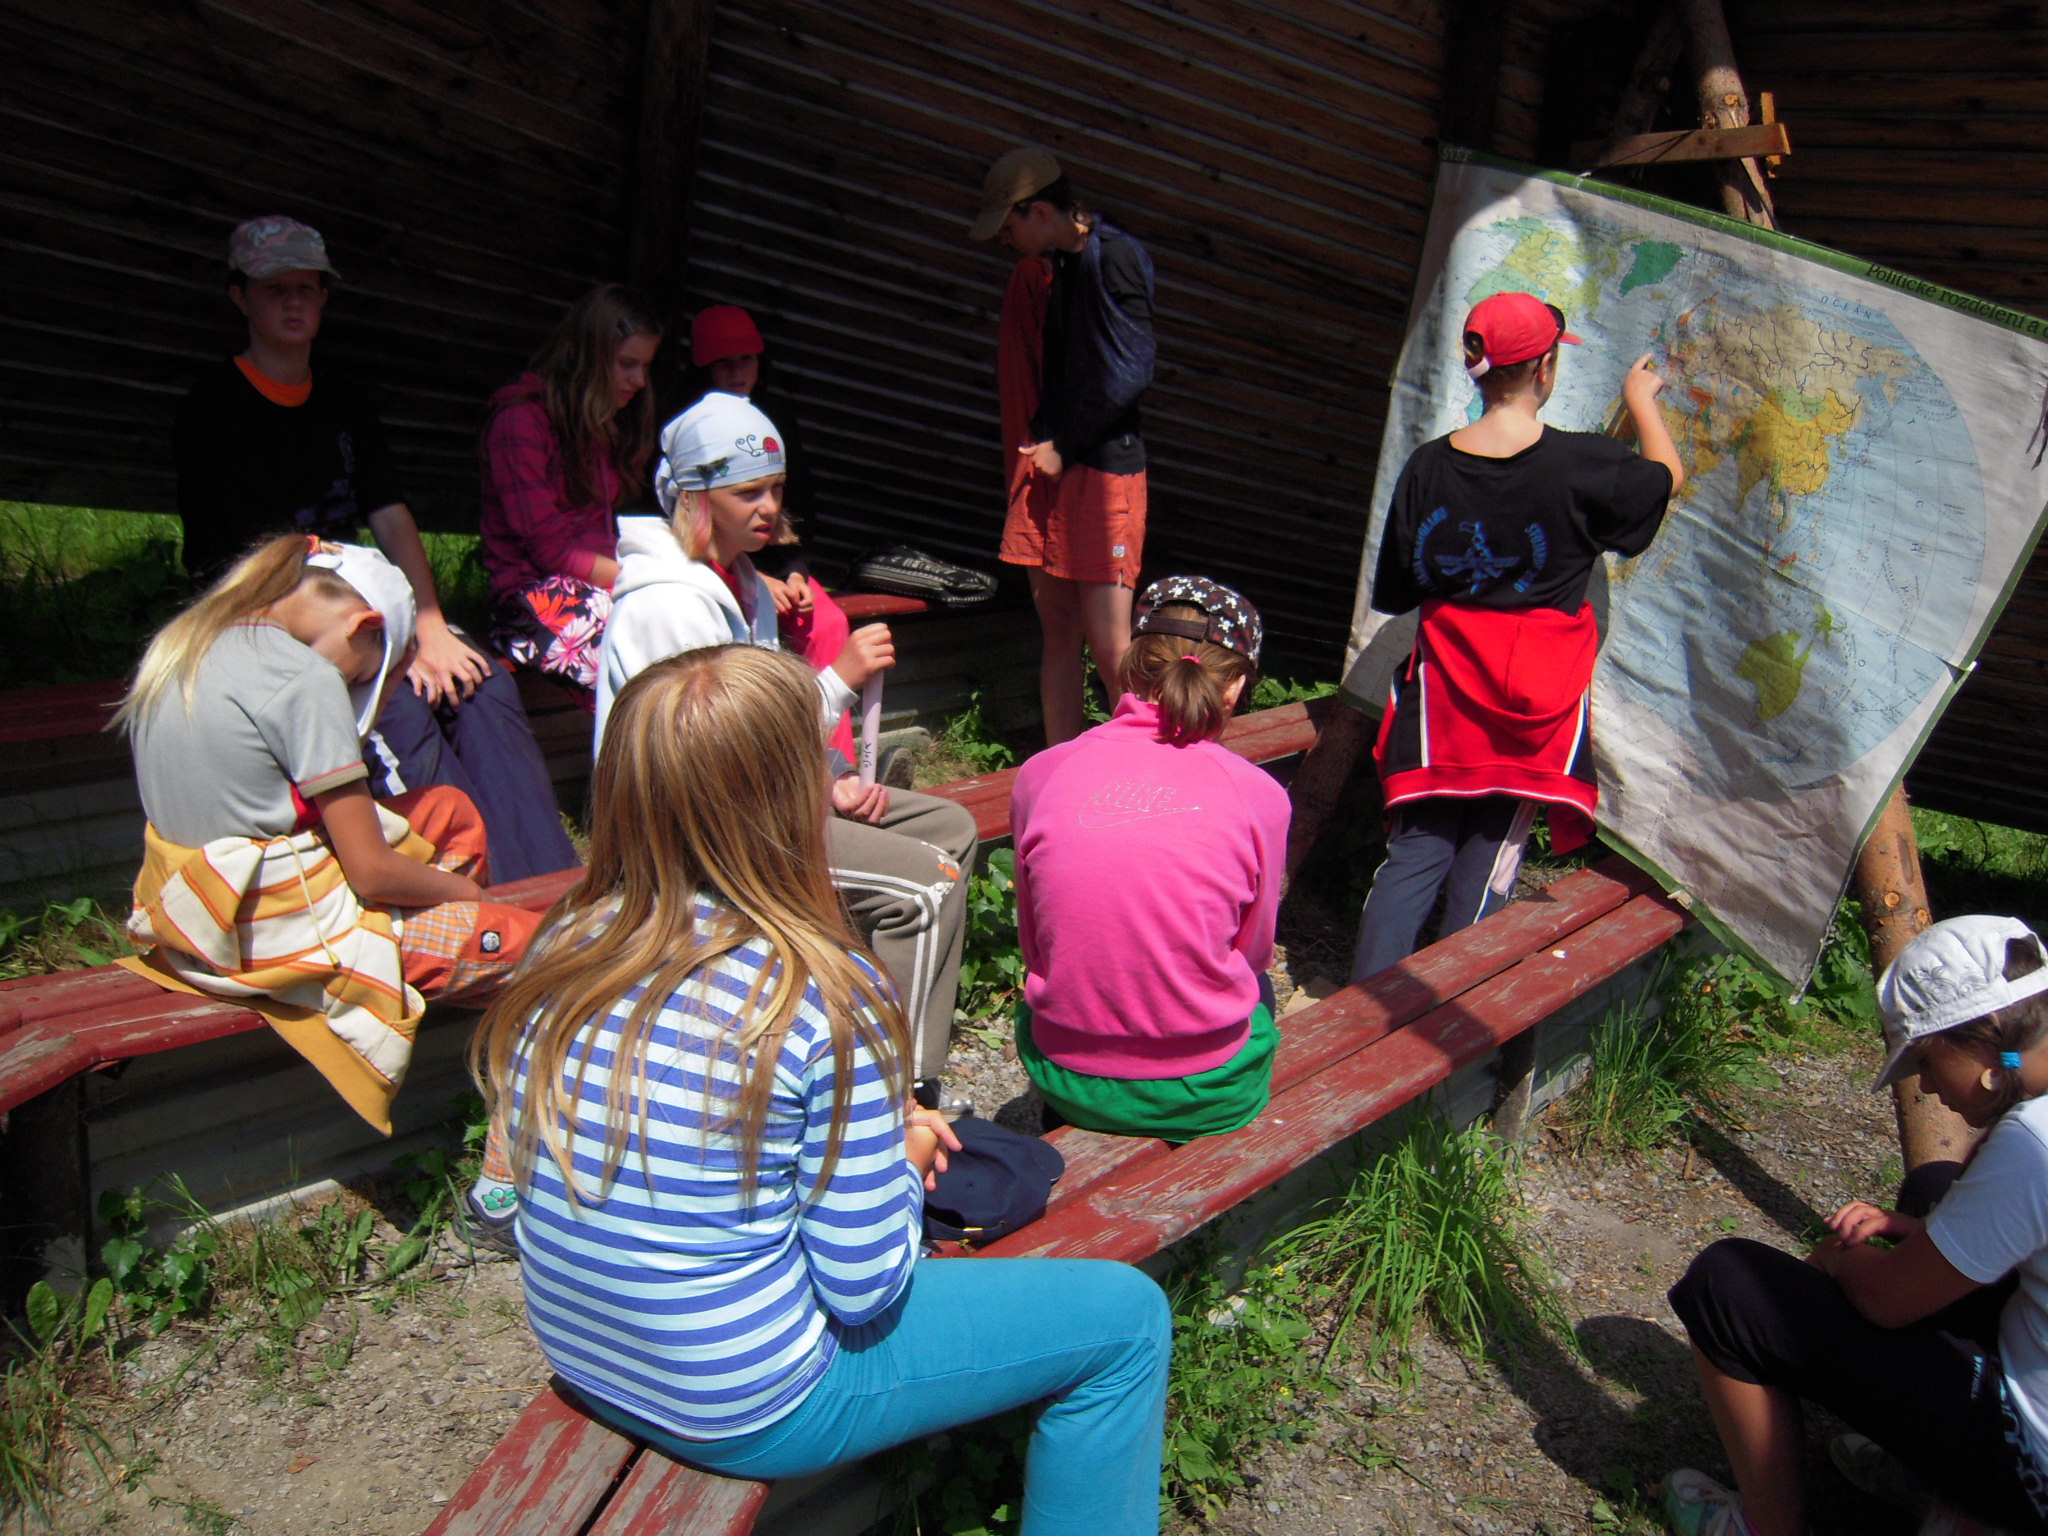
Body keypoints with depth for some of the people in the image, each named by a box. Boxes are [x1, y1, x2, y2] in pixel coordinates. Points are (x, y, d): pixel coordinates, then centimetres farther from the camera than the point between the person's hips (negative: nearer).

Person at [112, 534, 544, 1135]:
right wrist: (466, 891, 2)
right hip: (284, 936, -10)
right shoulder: (305, 677, -19)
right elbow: (372, 871, -16)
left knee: (451, 811, 19)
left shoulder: (180, 643, 6)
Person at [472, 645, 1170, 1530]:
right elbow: (865, 1289, -20)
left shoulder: (562, 950, -8)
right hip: (748, 1409, -7)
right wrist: (900, 1159, 0)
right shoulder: (822, 999, -27)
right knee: (1127, 1318, 5)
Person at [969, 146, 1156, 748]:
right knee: (1058, 632, 9)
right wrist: (1032, 453, 8)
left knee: (1108, 643, -8)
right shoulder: (1038, 270, 17)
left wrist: (1063, 447, -9)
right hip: (1046, 470, 8)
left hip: (1105, 468, -8)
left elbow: (1129, 372, -15)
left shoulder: (1115, 256, -8)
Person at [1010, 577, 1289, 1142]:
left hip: (1065, 1082, 2)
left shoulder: (1041, 774, -8)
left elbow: (1032, 943, 3)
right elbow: (1253, 949, 3)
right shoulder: (1257, 793, -11)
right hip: (1206, 1094, -1)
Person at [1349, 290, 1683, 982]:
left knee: (1416, 850, 8)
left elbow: (1392, 594, 4)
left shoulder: (1427, 466, -4)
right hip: (1538, 692, -2)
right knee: (1491, 853, 8)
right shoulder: (1582, 464, -11)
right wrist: (1641, 400, 27)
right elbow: (1667, 476, 12)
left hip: (1443, 687, 2)